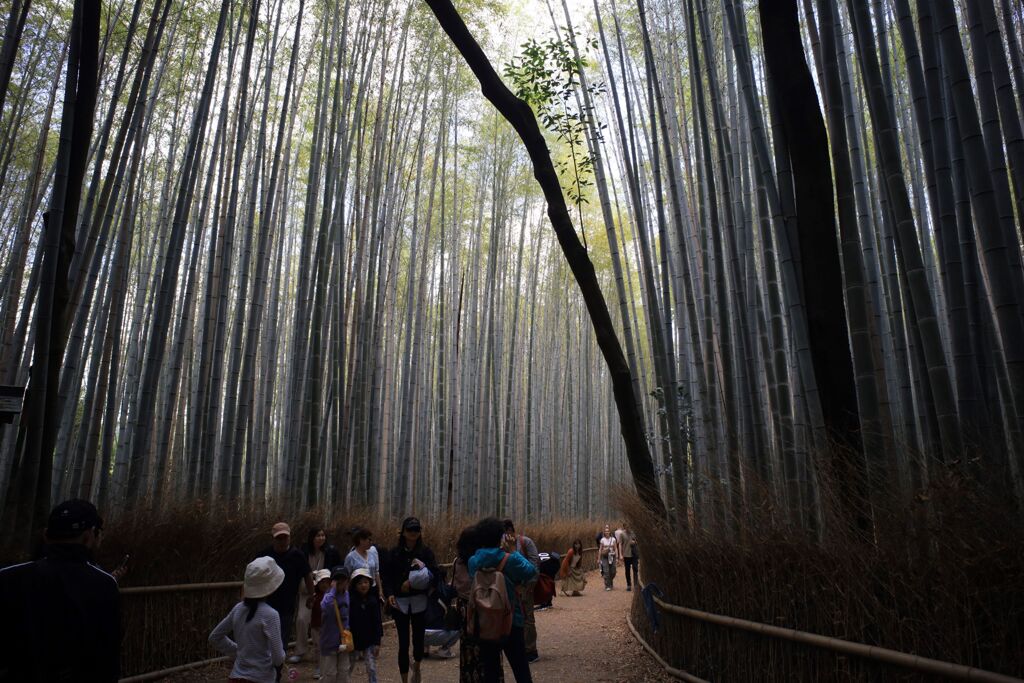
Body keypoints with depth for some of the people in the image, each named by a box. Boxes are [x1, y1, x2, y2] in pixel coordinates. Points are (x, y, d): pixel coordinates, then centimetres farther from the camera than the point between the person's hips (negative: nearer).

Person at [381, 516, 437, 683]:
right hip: (399, 601, 0)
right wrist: (389, 594, -15)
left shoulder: (426, 552, 1)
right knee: (403, 642, 1)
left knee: (418, 638, 7)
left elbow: (433, 573, -7)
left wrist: (412, 582, -14)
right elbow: (386, 575, 0)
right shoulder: (394, 552, 2)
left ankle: (416, 668, 39)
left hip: (419, 600, 0)